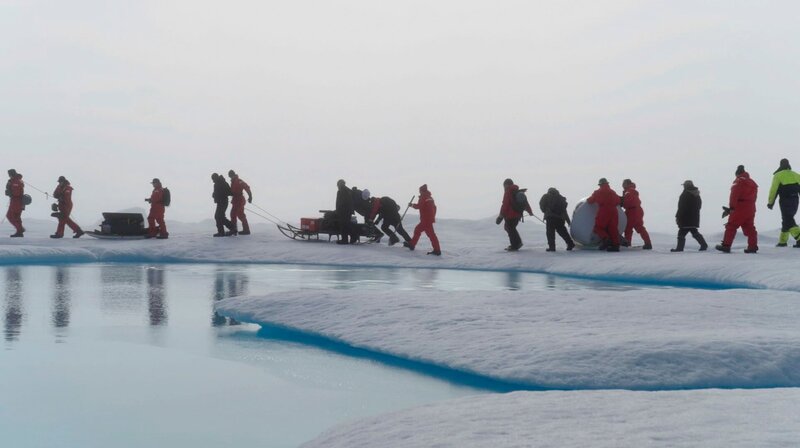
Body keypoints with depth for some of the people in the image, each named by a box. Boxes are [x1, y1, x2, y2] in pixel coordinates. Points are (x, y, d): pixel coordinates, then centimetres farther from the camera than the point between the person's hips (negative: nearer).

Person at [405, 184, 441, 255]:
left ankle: (437, 250, -13)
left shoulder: (423, 197, -10)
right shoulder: (430, 198, 17)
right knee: (417, 230, 18)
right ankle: (412, 244, 25)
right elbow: (434, 207, 19)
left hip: (426, 219, -9)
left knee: (430, 234, -10)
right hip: (430, 218, 9)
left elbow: (418, 206, -15)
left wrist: (412, 205, 3)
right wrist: (433, 216, 25)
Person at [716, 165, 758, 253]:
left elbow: (734, 195, -15)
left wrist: (731, 207, -14)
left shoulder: (738, 182, -7)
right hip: (751, 209, 7)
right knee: (749, 228, 10)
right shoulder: (752, 183, 17)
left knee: (731, 226, -3)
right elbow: (754, 197, 17)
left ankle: (726, 245, -6)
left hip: (739, 208, -7)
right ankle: (753, 246, 5)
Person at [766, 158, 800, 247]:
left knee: (788, 221, -9)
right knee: (787, 220, 18)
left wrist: (770, 202, -1)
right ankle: (783, 241, 24)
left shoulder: (778, 175, -2)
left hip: (784, 201, -5)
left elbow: (773, 190, -7)